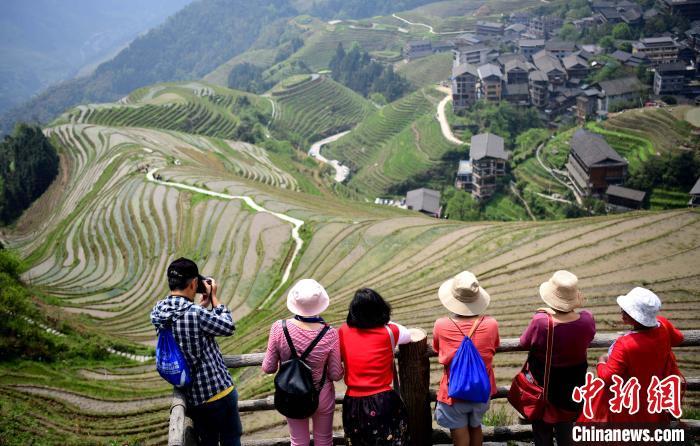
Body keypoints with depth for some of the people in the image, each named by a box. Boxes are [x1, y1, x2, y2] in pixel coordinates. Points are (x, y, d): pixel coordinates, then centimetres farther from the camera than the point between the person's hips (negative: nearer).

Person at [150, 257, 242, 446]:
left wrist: (202, 305, 12)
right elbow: (228, 327, -9)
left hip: (192, 397, 6)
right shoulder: (196, 313, -24)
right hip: (218, 390, -6)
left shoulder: (157, 312, -4)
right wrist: (214, 297, -1)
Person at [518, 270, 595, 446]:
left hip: (544, 387, -2)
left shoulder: (540, 322, -35)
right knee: (566, 429, 27)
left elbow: (524, 342, -14)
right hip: (571, 389, 3)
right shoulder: (587, 320, -26)